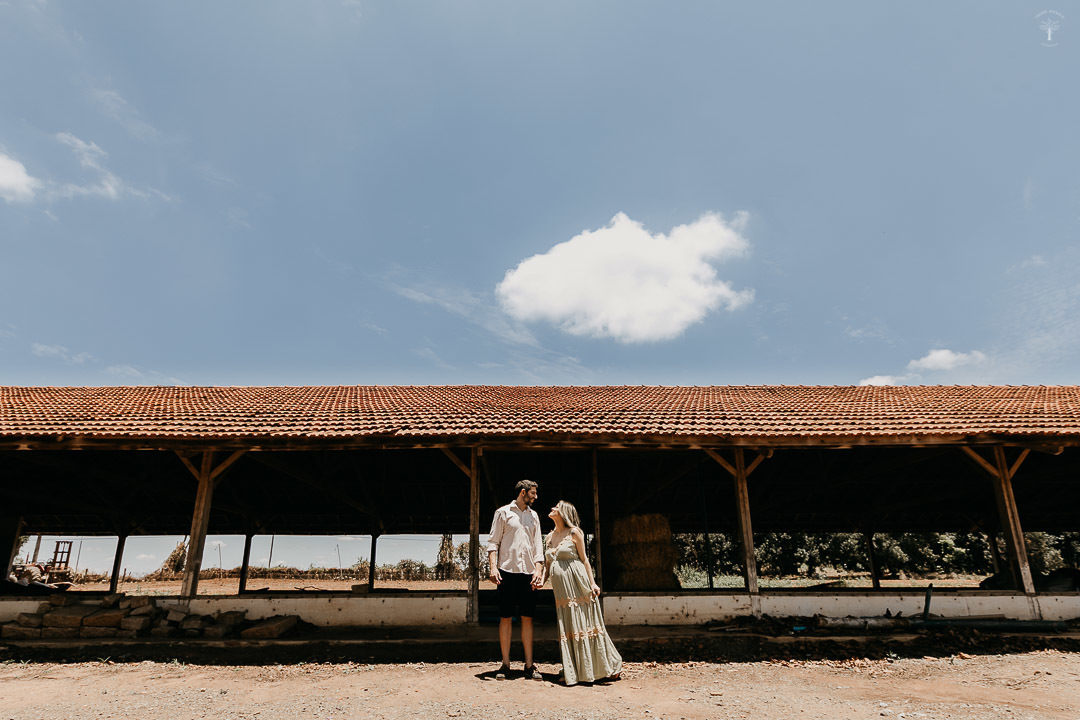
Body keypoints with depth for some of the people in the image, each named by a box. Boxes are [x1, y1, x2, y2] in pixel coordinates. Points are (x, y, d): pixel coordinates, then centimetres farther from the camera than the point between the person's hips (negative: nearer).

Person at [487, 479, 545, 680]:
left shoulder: (533, 516, 16)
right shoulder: (503, 512, 4)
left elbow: (537, 546, 14)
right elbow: (493, 542, 1)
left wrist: (538, 570, 1)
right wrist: (493, 567, -11)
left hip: (528, 573, 3)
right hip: (507, 571, -3)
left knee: (527, 618, 4)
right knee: (505, 617, 0)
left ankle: (529, 665, 10)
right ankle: (505, 664, 9)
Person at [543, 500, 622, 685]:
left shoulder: (574, 532, -4)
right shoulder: (550, 536, 13)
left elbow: (584, 559, -3)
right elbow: (547, 564, 17)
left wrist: (592, 583, -7)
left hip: (577, 584, -6)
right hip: (561, 588, 6)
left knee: (584, 625, 0)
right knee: (567, 628, 8)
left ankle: (609, 666, 14)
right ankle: (573, 671, 17)